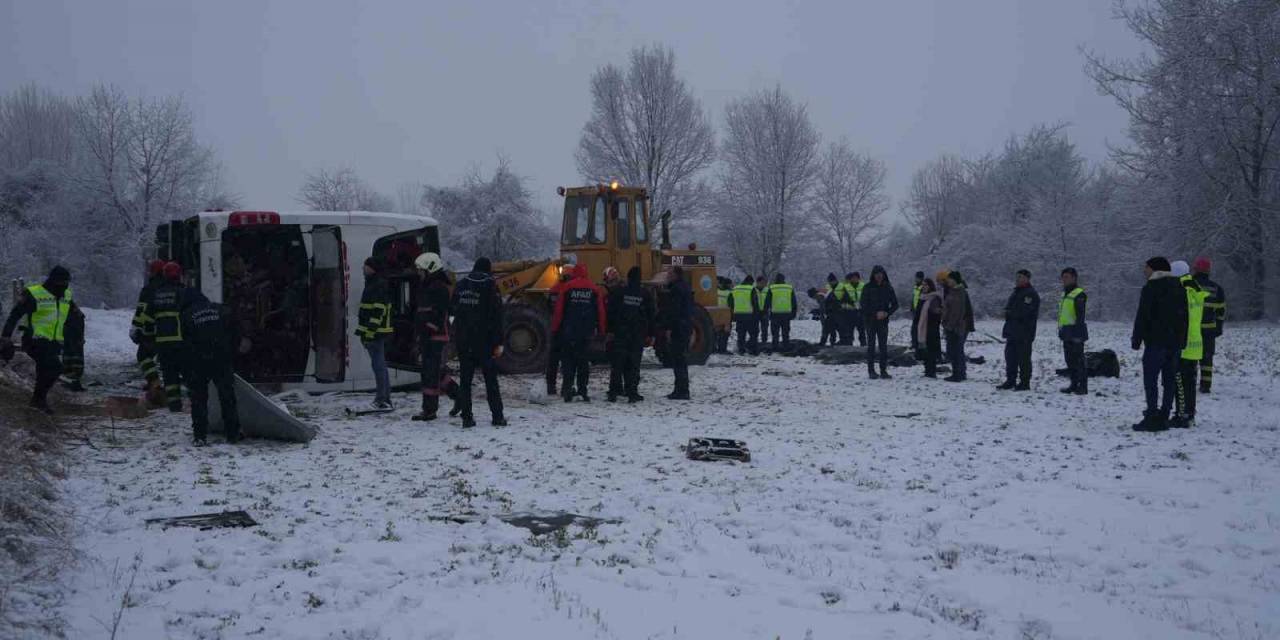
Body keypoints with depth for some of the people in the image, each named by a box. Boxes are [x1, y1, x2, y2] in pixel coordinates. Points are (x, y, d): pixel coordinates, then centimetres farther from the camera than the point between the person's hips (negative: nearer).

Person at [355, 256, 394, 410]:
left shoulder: (380, 286, -14)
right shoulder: (371, 284, 19)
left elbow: (378, 311, -21)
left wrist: (370, 332, -24)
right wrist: (363, 331, 24)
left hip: (376, 333, -11)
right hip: (371, 332, 11)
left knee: (379, 365, -10)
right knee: (380, 365, 13)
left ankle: (383, 400, -9)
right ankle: (384, 399, 19)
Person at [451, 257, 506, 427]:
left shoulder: (461, 285, 7)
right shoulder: (490, 286, -6)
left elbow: (452, 309, 11)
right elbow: (496, 316, -9)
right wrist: (498, 343, -7)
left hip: (462, 339, 3)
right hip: (484, 340, -3)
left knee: (465, 379, 6)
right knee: (490, 378, 5)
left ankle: (467, 417, 1)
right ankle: (497, 416, 4)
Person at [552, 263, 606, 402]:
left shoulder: (567, 287, -1)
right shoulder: (594, 289, 4)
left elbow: (559, 310, -3)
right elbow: (600, 310, 4)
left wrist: (555, 328, 3)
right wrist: (601, 330, 10)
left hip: (568, 331, -1)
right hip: (587, 332, 1)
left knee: (568, 360, 4)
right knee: (584, 362, 7)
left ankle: (567, 389, -4)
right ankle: (582, 391, 3)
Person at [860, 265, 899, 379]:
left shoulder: (888, 288, 5)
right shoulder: (867, 287, -2)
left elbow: (895, 304, 8)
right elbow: (863, 304, -5)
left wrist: (886, 313, -9)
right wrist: (876, 314, -13)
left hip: (883, 321, 2)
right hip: (870, 320, -2)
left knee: (883, 345, 1)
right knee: (871, 345, -2)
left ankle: (883, 370, 4)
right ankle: (871, 371, 0)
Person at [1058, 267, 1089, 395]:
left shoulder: (1079, 294, -11)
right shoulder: (1065, 294, 18)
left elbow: (1080, 316, -17)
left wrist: (1078, 333, -22)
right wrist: (1061, 330, 23)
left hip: (1075, 332, -10)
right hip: (1066, 333, 10)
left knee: (1078, 359, -8)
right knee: (1070, 360, 12)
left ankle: (1083, 386, -6)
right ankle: (1074, 385, 19)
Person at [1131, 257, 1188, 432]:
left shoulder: (1150, 288, -8)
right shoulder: (1178, 288, 15)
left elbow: (1142, 317, -11)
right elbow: (1184, 316, 16)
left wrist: (1136, 340, -6)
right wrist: (1182, 341, 18)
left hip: (1156, 341, -7)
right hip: (1175, 342, 8)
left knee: (1150, 380, -6)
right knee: (1170, 381, 9)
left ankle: (1152, 417, -12)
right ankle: (1164, 418, 9)